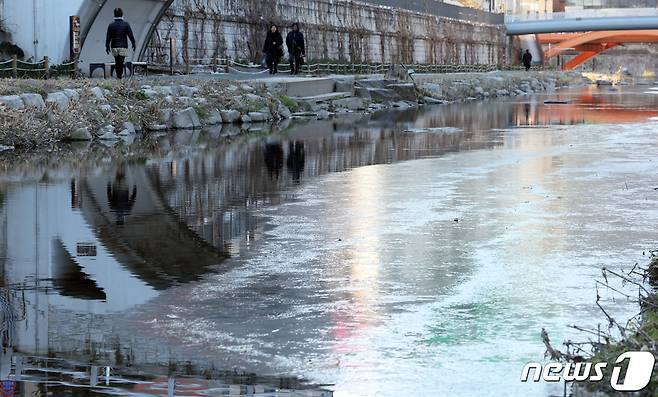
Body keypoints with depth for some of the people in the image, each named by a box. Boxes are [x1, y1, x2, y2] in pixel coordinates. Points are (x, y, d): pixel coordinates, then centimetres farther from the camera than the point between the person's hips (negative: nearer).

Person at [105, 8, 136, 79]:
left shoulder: (111, 25, 0)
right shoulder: (126, 24, -4)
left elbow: (108, 37, 0)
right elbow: (130, 35, -3)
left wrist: (107, 46, 8)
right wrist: (133, 44, 9)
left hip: (114, 47, 2)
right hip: (123, 47, -2)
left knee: (117, 62, 15)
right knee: (121, 63, -3)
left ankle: (119, 75, 25)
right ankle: (119, 76, -10)